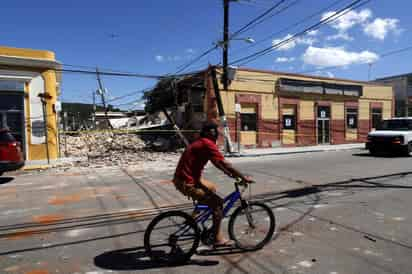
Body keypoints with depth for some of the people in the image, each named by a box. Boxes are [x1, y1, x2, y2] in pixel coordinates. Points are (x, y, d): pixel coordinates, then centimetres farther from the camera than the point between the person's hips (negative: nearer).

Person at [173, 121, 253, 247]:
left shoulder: (200, 143, 13)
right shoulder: (207, 144, -17)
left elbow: (216, 162, 21)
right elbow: (224, 163, -20)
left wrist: (230, 173, 19)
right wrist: (243, 177, -12)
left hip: (188, 178, 10)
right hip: (186, 183, -10)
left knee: (212, 188, 29)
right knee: (218, 202, -7)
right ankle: (218, 239, 4)